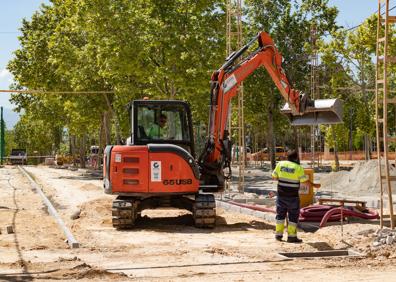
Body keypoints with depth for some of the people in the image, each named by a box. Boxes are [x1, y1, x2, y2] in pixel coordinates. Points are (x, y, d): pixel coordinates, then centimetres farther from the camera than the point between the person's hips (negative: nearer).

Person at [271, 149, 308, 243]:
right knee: (293, 216, 5)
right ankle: (291, 236, 4)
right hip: (293, 196, -4)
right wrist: (306, 178, 11)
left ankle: (278, 234, 18)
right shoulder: (298, 168, -11)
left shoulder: (280, 164, 0)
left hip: (281, 194, 4)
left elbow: (274, 177, 9)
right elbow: (304, 182, -10)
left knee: (280, 214, 15)